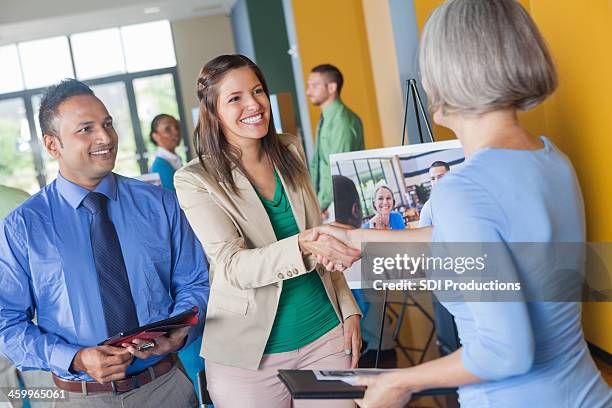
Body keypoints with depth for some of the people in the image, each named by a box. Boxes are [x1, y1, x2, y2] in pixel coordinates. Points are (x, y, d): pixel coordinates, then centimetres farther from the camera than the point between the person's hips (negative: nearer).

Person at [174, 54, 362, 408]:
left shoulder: (290, 151, 4)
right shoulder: (196, 180, -11)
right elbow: (232, 266, -21)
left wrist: (349, 310, 8)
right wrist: (302, 245, -37)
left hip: (325, 335, 4)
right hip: (251, 356, -4)